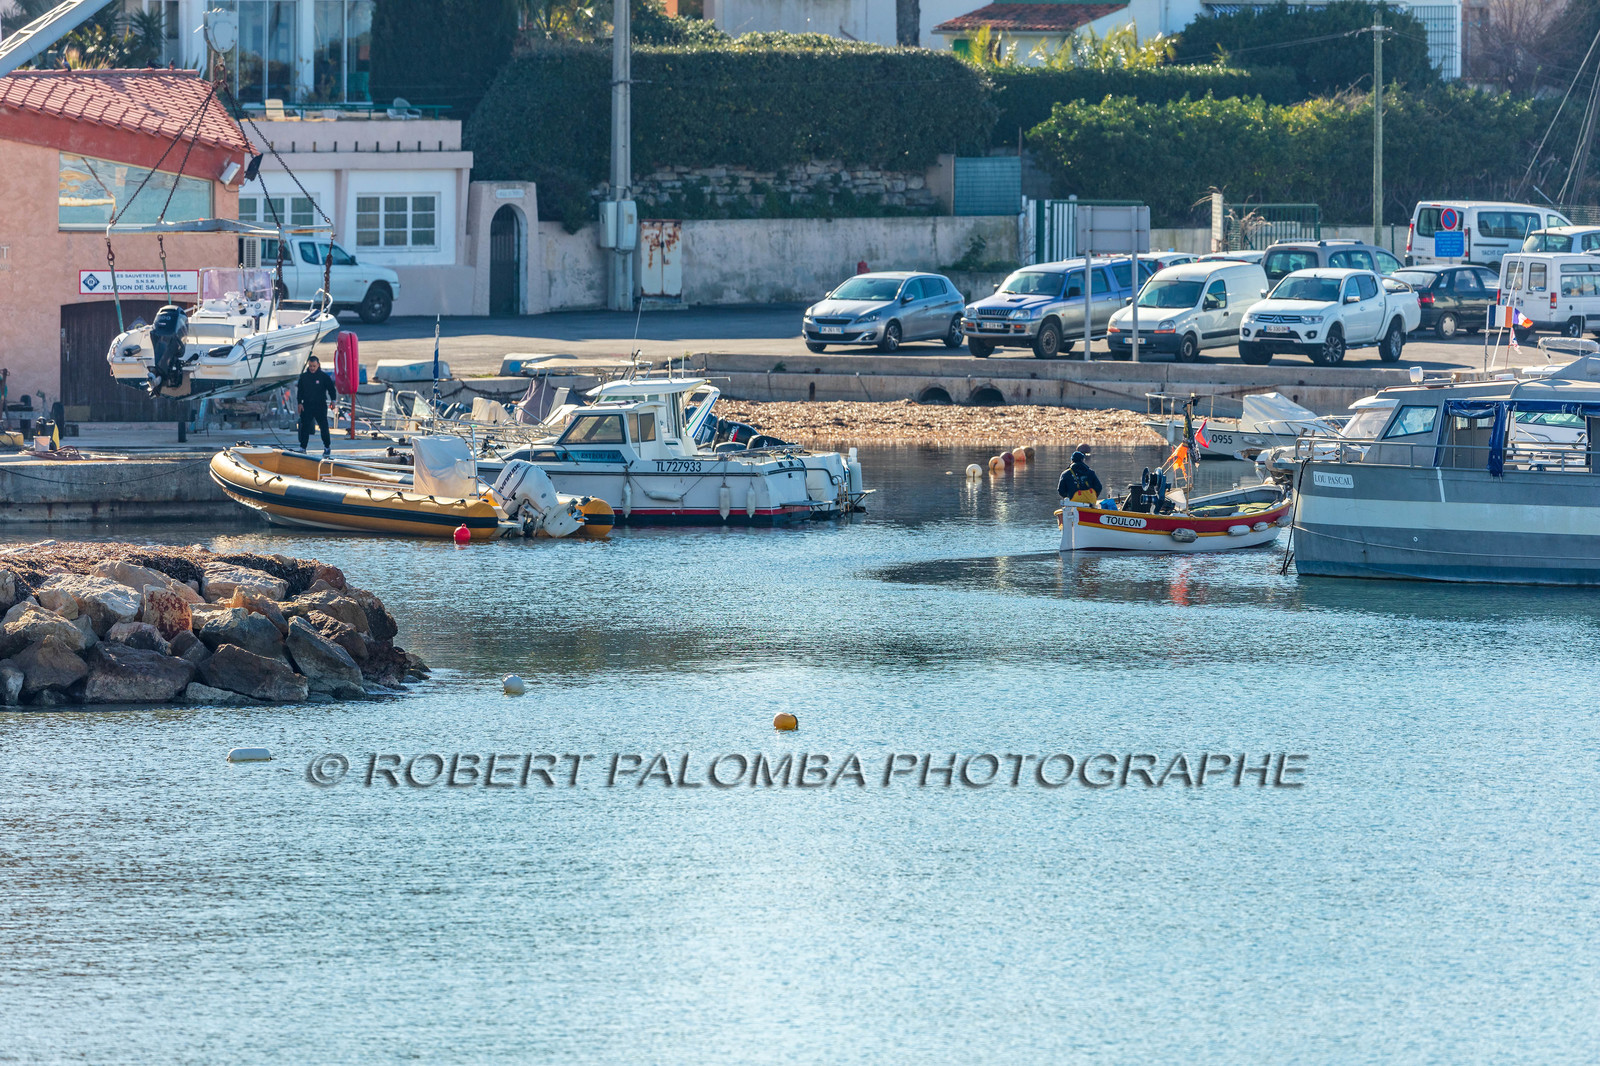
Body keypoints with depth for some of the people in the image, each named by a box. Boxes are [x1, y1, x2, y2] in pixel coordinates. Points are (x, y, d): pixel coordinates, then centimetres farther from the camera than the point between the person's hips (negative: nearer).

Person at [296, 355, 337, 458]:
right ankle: (302, 448, 1)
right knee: (305, 427, -3)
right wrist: (299, 403, 1)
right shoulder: (303, 376, 7)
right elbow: (300, 391, 12)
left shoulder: (324, 376, 0)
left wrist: (333, 400, -10)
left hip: (320, 406, -2)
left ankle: (327, 447, 10)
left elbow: (331, 389, 4)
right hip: (307, 405, 2)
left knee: (324, 427, -2)